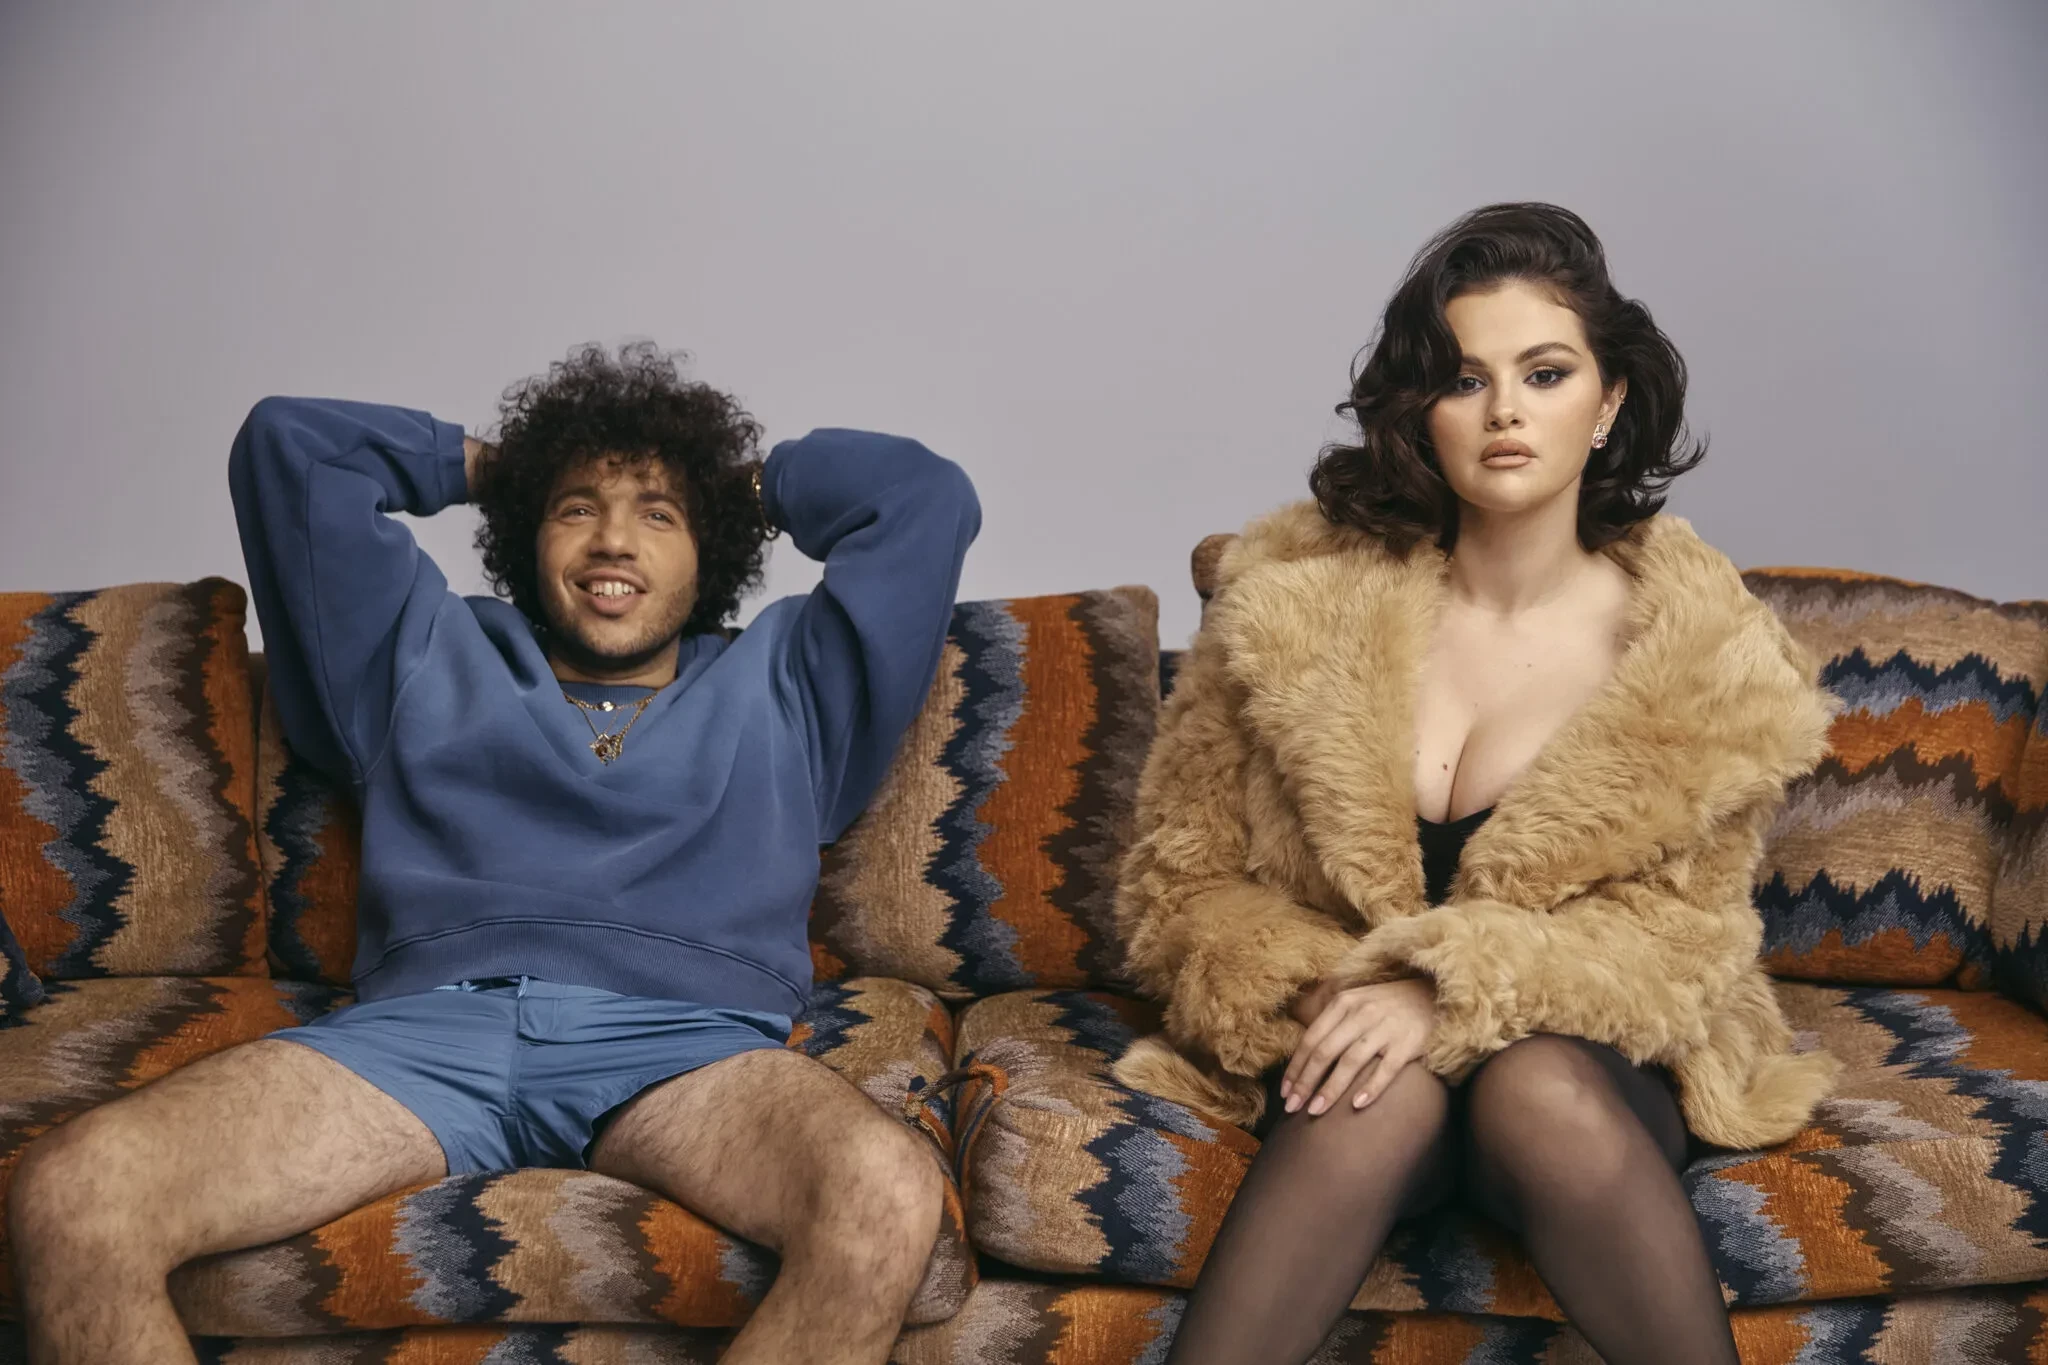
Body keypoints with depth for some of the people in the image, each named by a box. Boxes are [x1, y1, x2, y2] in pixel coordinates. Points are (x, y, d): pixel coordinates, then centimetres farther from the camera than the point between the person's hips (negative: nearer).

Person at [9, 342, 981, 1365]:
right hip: (428, 1022, 1)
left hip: (682, 1039, 0)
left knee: (886, 1198, -37)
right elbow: (284, 444, 36)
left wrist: (755, 479, 42)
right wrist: (481, 465, 45)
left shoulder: (777, 686, 32)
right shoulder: (431, 657, 34)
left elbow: (925, 495, 30)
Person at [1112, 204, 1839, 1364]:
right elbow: (1181, 885, 2)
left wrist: (1457, 987, -21)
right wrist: (1319, 994, -17)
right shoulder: (1302, 597, -3)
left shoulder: (1703, 650, -3)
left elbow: (1678, 928, -3)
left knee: (1540, 1092, -35)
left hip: (1590, 1054, 1)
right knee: (1390, 1094, -35)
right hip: (1330, 1043, 0)